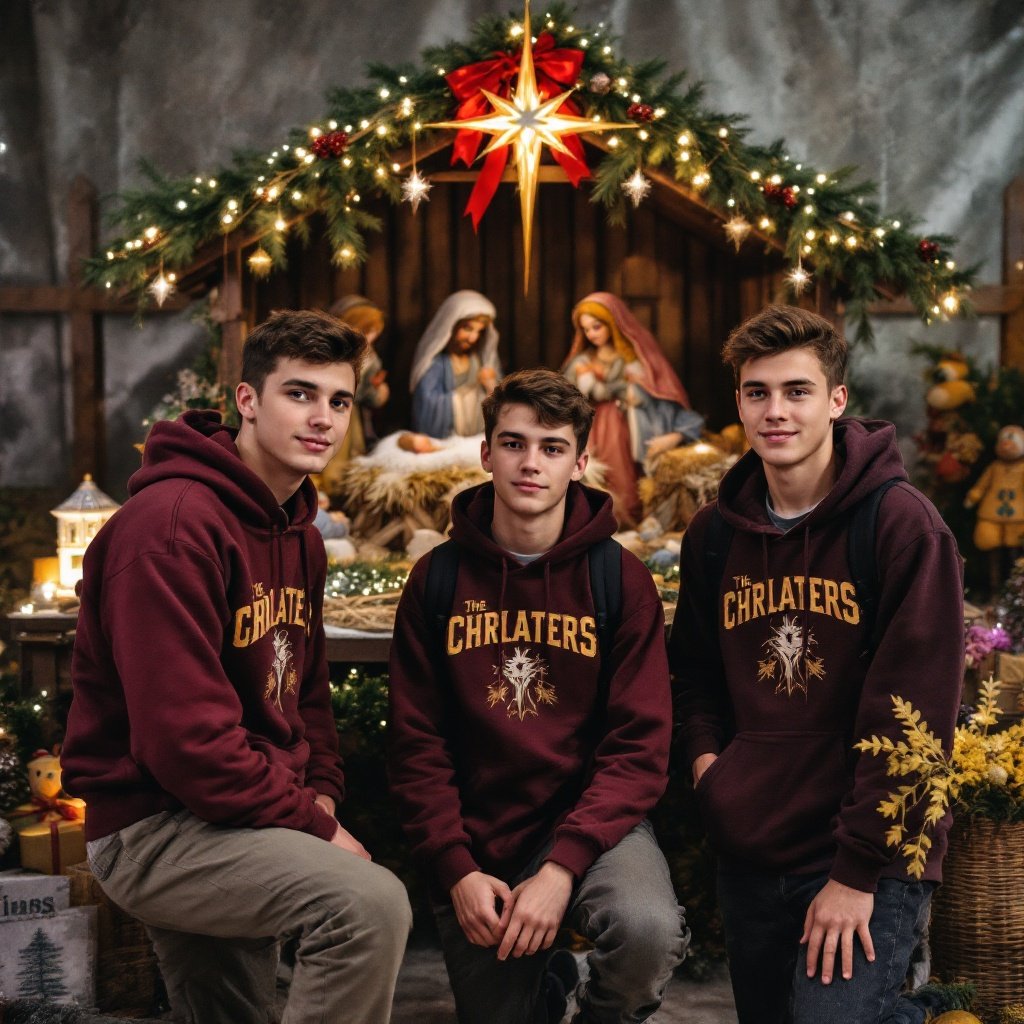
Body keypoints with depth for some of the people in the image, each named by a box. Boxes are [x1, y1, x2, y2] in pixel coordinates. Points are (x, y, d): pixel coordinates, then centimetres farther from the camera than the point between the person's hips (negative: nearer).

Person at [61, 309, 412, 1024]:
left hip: (233, 816, 10)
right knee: (372, 903, -28)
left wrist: (321, 797, 3)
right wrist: (312, 825, -16)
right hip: (152, 823, -10)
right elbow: (186, 737, -25)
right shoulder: (173, 522, -20)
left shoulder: (299, 532, 12)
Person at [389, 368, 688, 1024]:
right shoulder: (438, 580, 1)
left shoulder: (622, 580, -4)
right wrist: (456, 869, -12)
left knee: (649, 928, -31)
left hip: (592, 821, -2)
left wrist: (562, 868, -21)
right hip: (476, 839, 2)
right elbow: (417, 747, 0)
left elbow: (638, 748, -10)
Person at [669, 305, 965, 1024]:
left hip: (871, 861, -6)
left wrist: (858, 873, -17)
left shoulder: (902, 525, -11)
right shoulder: (714, 535, 6)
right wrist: (705, 754, 2)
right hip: (748, 855, 6)